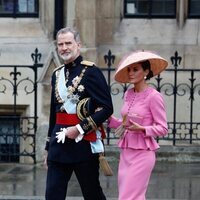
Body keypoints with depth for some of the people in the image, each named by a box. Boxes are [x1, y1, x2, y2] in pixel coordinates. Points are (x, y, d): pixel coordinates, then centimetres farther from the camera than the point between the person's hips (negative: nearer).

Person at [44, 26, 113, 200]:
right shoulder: (57, 74, 13)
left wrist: (79, 128, -17)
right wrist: (49, 147, 20)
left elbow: (106, 108, -12)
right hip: (59, 144, 6)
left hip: (84, 143, -5)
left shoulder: (91, 71, -7)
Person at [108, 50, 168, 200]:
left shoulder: (153, 96, -11)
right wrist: (109, 118, 1)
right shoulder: (128, 94, 9)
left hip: (142, 153, -7)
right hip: (126, 152, 7)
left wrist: (141, 129, -23)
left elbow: (163, 129, -9)